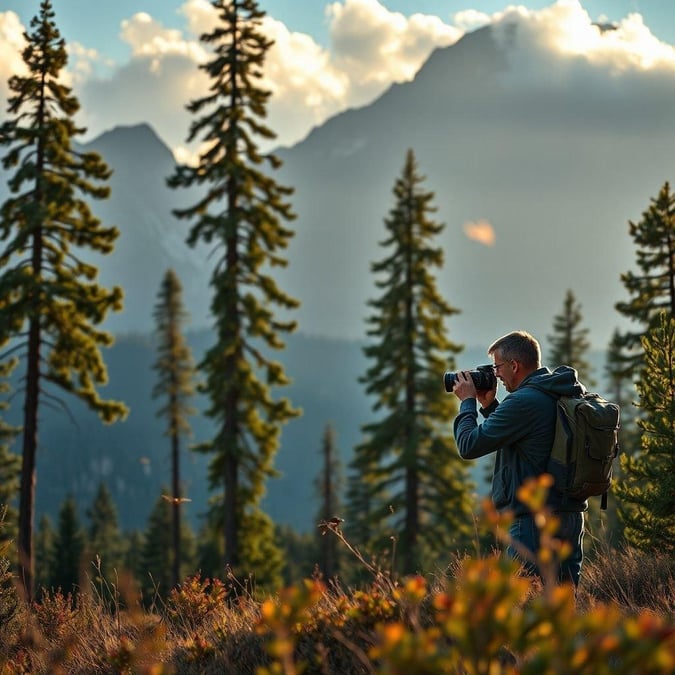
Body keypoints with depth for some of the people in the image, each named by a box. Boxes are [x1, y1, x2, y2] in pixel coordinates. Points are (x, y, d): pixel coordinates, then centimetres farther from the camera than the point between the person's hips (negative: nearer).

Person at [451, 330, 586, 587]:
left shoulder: (523, 402, -16)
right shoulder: (572, 395, 13)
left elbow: (469, 445, -11)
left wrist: (467, 402, 3)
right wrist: (489, 406, 19)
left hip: (535, 519, -9)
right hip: (572, 515, 9)